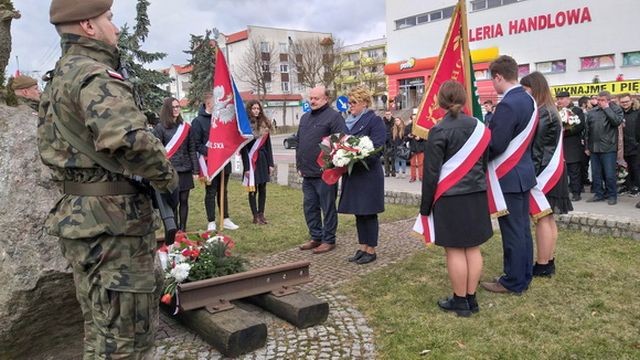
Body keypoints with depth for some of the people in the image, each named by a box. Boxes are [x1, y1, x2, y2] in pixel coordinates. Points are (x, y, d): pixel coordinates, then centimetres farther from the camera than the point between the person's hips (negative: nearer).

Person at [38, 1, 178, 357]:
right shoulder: (94, 74, -16)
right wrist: (167, 175, -17)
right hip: (112, 220, -10)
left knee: (102, 331, 22)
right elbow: (127, 137, -34)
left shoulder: (58, 78, 17)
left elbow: (52, 145, 25)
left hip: (80, 216, 10)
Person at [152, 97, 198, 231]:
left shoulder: (186, 127, 9)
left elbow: (192, 149, 10)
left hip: (185, 170, 3)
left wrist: (195, 170, 5)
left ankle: (183, 229, 15)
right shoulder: (160, 128, -1)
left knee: (184, 201, 6)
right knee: (173, 202, 0)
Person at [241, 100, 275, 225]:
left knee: (262, 188, 7)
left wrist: (270, 163, 7)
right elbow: (244, 148, -9)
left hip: (263, 160, 5)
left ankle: (261, 214, 16)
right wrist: (246, 167, -14)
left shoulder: (264, 124, 9)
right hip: (251, 161, -5)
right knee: (253, 189, 2)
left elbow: (268, 145, 11)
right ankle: (255, 216, 8)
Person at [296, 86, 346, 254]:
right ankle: (316, 237, 26)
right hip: (307, 173, 8)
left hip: (325, 173, -8)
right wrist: (299, 165, 16)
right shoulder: (305, 117, 16)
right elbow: (299, 143, 21)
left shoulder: (334, 117, -8)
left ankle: (329, 240, 13)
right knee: (309, 207, 14)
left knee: (328, 208, 2)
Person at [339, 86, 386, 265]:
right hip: (353, 174, 7)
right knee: (358, 213, 12)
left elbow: (376, 149, -16)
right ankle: (362, 248, 22)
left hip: (369, 174, -7)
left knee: (368, 213, 0)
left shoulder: (375, 121, -9)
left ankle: (371, 250, 12)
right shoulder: (350, 121, 14)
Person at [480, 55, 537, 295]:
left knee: (512, 231, 1)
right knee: (522, 228, 16)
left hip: (509, 176, -9)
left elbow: (496, 145, -22)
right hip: (523, 171, 9)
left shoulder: (507, 105, -21)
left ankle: (513, 281, 12)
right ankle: (524, 275, 27)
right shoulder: (528, 100, 9)